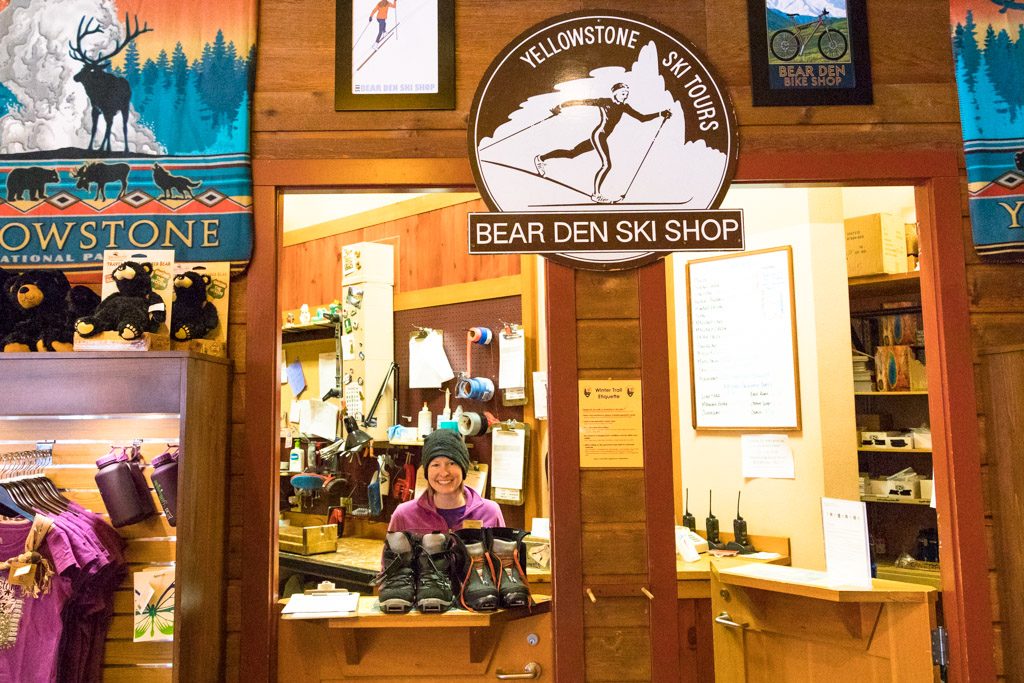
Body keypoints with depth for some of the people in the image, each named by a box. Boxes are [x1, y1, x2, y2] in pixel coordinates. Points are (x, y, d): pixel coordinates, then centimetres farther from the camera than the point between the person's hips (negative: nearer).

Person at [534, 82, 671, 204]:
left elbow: (642, 118, 9)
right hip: (598, 135, -8)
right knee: (607, 164, -16)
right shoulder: (604, 101, -9)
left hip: (601, 138, 8)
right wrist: (561, 106, -15)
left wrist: (660, 114, -2)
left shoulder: (623, 107, 9)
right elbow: (582, 102, -11)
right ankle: (596, 195, -9)